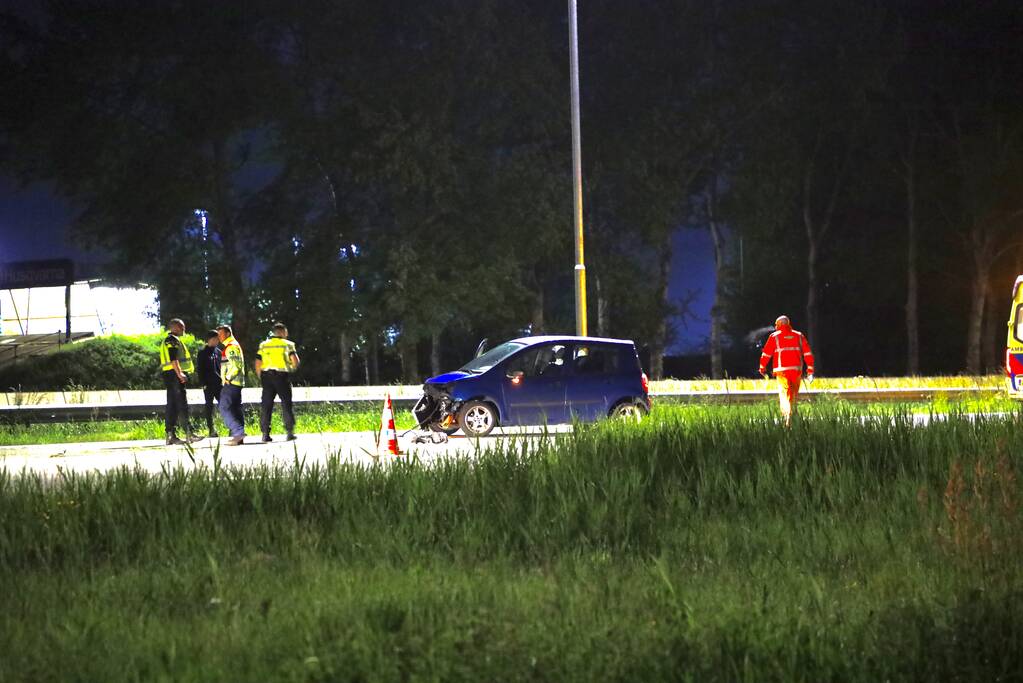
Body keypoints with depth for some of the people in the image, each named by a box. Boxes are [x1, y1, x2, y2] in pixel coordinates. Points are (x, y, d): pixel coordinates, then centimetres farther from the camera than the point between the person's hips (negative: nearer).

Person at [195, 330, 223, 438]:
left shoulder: (218, 352, 13)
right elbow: (199, 370, -3)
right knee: (209, 406, 1)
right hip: (208, 384, -4)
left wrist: (223, 380, 8)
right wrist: (203, 383, -10)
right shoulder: (202, 354, -1)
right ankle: (211, 430, 3)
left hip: (218, 384, 4)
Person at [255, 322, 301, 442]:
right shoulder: (287, 344, 0)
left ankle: (265, 433, 0)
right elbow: (295, 360, -10)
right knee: (286, 404, 4)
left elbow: (258, 364, 7)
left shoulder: (264, 345, 11)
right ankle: (290, 431, 0)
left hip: (266, 375, 3)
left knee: (266, 405, 4)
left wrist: (260, 378, 16)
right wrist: (293, 368, 10)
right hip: (282, 376, -3)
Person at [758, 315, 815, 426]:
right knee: (794, 396, 17)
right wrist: (810, 370, 9)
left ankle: (787, 417, -25)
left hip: (782, 371, -3)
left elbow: (766, 354, 4)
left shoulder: (774, 337, 4)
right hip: (796, 370, 3)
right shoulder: (799, 336, 12)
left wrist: (762, 369, 15)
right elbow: (808, 354, 7)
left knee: (785, 395, -7)